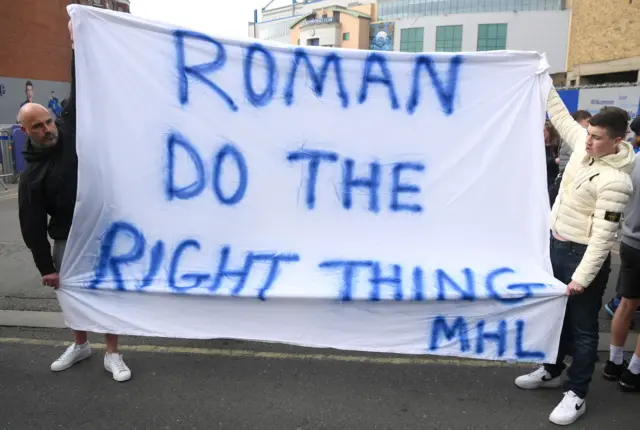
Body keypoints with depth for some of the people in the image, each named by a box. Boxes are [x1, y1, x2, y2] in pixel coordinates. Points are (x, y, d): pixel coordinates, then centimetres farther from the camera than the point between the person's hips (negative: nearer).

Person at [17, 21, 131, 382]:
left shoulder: (71, 131, -4)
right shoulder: (32, 175, -7)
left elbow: (81, 93, -4)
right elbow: (33, 227, -6)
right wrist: (46, 268, -7)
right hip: (68, 239, 1)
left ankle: (112, 354, 16)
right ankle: (80, 345, 40)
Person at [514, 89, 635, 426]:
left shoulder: (614, 180, -24)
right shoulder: (584, 145, -2)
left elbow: (602, 235, -24)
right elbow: (561, 117, 14)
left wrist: (583, 277, -24)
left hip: (583, 254, -8)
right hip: (557, 245, 8)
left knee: (583, 327, 6)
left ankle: (576, 395, 20)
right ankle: (552, 370, 39)